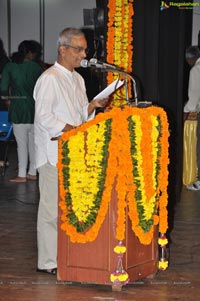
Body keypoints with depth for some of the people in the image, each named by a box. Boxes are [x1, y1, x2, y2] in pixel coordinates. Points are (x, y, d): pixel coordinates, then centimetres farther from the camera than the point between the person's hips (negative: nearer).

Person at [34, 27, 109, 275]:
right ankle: (48, 261, 0)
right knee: (52, 206, -6)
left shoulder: (77, 79, 16)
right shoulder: (49, 79, -10)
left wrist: (93, 106, 1)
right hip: (53, 154, -8)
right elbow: (44, 117, -16)